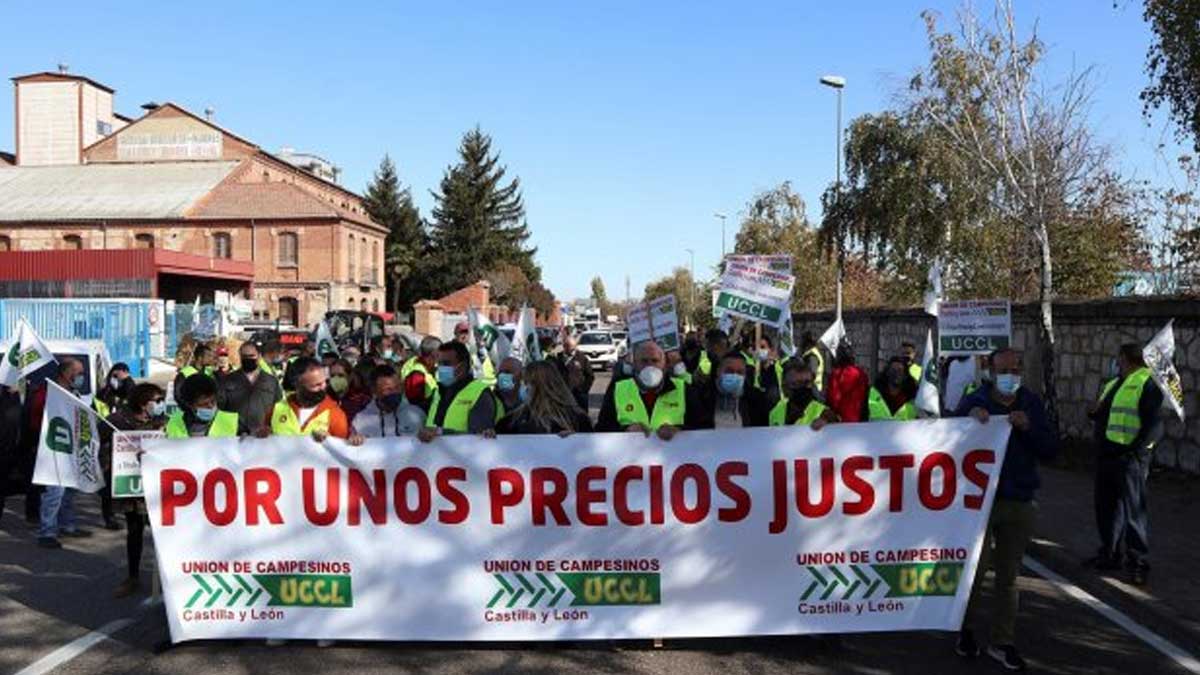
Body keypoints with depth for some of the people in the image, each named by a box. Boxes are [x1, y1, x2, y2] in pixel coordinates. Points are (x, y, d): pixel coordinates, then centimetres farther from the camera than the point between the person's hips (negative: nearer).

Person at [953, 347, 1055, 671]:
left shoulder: (1031, 404, 4)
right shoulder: (974, 402, -3)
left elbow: (1050, 450, 0)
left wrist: (1028, 427, -17)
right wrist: (970, 418, -21)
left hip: (1020, 502, 3)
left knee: (1008, 576, 10)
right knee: (976, 568, -3)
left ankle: (1002, 642, 22)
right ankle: (966, 627, 21)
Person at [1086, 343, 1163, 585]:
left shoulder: (1146, 383, -9)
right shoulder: (1114, 384, 20)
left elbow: (1154, 425, -15)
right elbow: (1102, 414, 29)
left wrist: (1136, 450, -23)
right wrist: (1096, 412, 6)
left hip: (1129, 457, -9)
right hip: (1107, 454, 9)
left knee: (1133, 510, -4)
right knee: (1106, 506, 15)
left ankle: (1139, 562, 5)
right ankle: (1110, 554, 28)